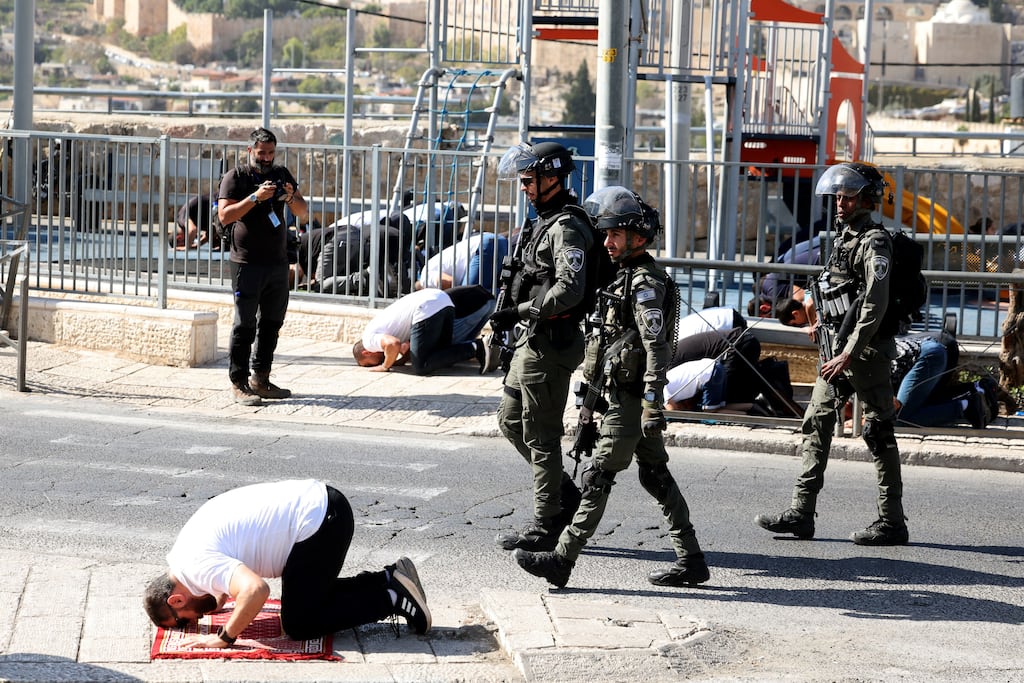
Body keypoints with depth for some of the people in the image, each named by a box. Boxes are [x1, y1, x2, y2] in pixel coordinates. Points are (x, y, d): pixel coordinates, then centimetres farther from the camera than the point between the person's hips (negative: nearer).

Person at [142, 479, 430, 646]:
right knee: (312, 595, 22)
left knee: (298, 624, -2)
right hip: (324, 501, 10)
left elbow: (255, 590, -31)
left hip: (319, 521, -10)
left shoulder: (195, 564, -15)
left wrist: (224, 638, -17)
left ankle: (392, 598, 0)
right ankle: (391, 580, 17)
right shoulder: (185, 545, 14)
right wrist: (219, 599, 24)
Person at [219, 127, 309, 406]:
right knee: (245, 323, -5)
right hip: (247, 263, -6)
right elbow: (225, 215, -14)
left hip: (277, 262, 6)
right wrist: (255, 197, -23)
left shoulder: (282, 175, 12)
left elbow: (304, 213, 12)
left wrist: (291, 197, -9)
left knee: (271, 322, 9)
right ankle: (239, 383, -3)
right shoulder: (235, 177, -2)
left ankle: (261, 378, 17)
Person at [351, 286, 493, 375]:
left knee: (421, 367, -7)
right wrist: (402, 360, 16)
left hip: (428, 309, -10)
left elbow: (393, 344, -17)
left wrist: (385, 366, -1)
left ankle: (473, 349, -13)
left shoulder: (369, 338, 4)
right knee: (443, 359, 19)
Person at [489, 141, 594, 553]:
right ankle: (564, 493, 25)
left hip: (550, 344, -11)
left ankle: (546, 527, 3)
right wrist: (514, 320, 22)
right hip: (533, 341, 11)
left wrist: (519, 313, -24)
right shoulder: (544, 222, 15)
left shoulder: (567, 228, -17)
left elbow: (570, 289, -28)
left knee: (540, 434, -5)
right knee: (510, 419, 18)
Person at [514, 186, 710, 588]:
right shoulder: (628, 277, 16)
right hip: (625, 392, 10)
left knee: (598, 476, -8)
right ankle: (690, 559, 14)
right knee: (655, 475, 11)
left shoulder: (646, 283, -15)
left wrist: (652, 404, -27)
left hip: (632, 398, -10)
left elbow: (657, 347, -22)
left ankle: (562, 560, -6)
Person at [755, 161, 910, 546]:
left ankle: (892, 522, 2)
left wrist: (850, 354, -27)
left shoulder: (874, 242, -14)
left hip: (866, 348, -9)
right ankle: (802, 513, 9)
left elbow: (875, 305, -22)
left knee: (878, 433, -3)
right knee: (816, 425, 7)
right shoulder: (844, 236, 15)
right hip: (838, 344, 10)